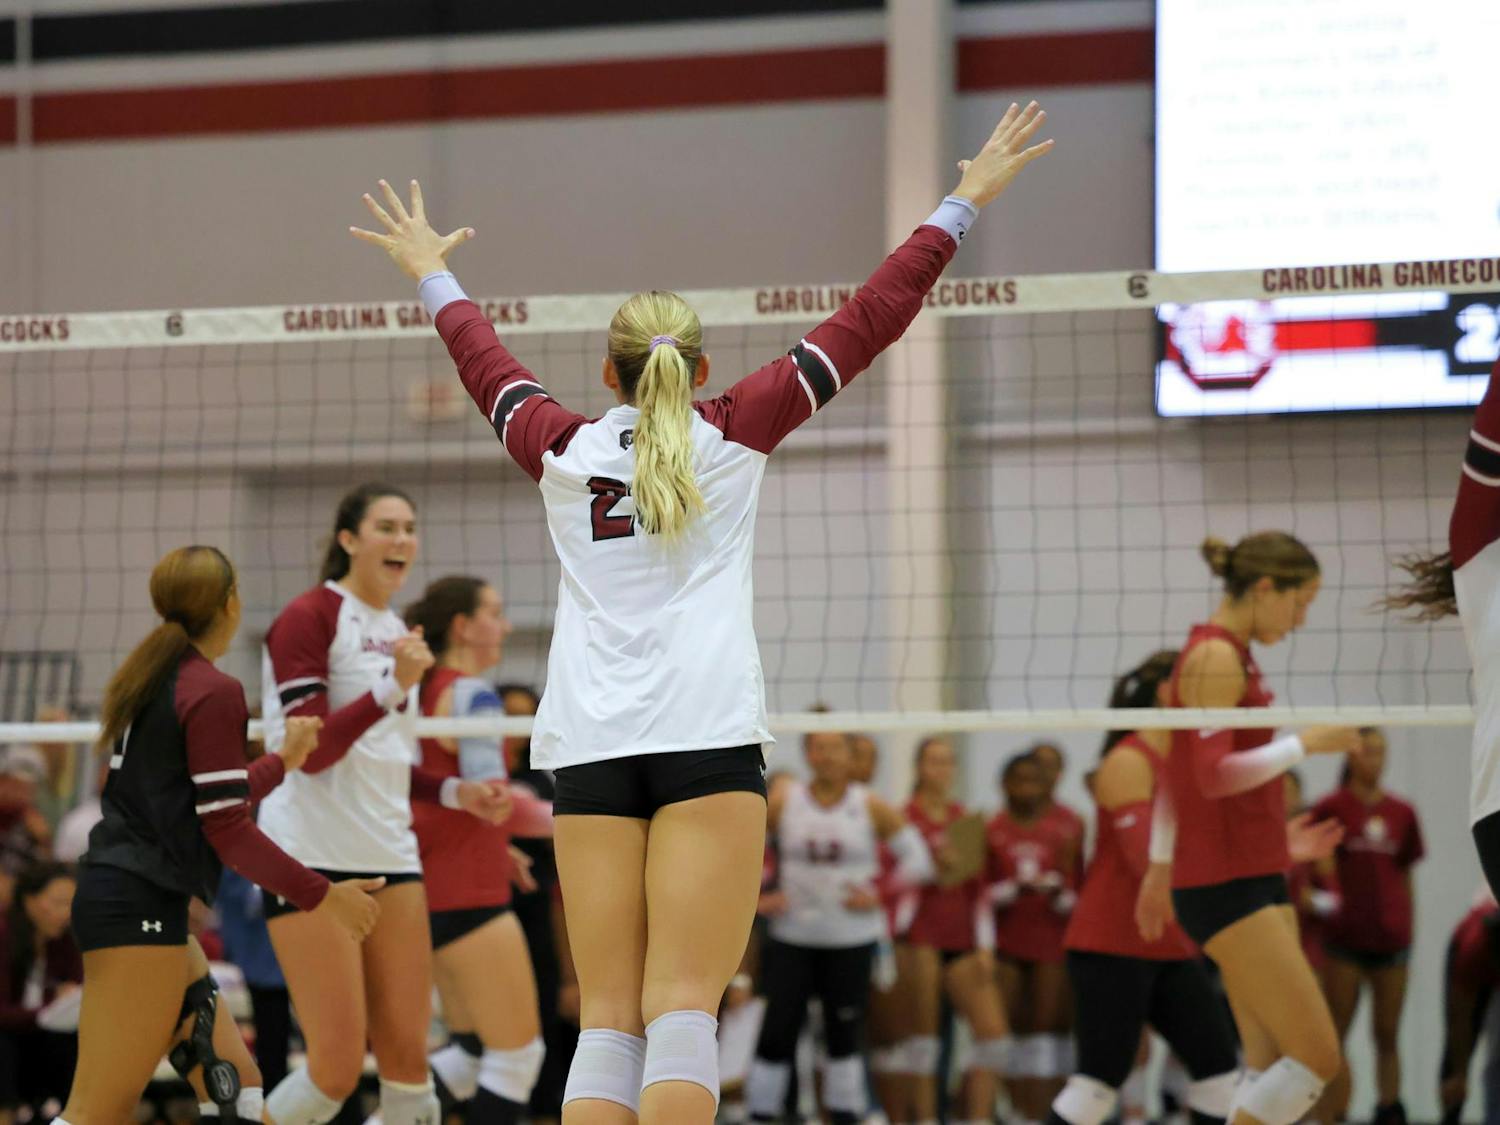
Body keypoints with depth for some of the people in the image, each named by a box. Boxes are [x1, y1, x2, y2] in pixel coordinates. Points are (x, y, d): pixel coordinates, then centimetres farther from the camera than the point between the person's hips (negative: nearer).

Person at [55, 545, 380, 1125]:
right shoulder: (213, 691, -13)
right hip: (139, 908, -10)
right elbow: (226, 831, -14)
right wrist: (321, 896, -8)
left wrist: (283, 761, 35)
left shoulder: (149, 678, 14)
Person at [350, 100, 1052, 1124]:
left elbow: (486, 362, 33)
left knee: (608, 1018, 1)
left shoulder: (563, 451, 14)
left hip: (591, 750, 3)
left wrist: (433, 277, 52)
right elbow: (868, 322, 12)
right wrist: (962, 206, 19)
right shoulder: (734, 434, 8)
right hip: (708, 735, -3)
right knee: (682, 1010, -10)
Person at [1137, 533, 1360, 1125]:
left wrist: (1161, 867, 27)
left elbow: (1177, 771, 24)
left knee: (1273, 1066, 6)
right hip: (1225, 884, -10)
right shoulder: (1216, 658, -13)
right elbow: (1215, 775, -23)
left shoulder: (1228, 655, 17)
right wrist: (1306, 743, -15)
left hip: (1255, 879, 10)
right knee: (1317, 1057, -11)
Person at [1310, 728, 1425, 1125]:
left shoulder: (1402, 813, 9)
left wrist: (1407, 927, 12)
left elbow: (1405, 876, 15)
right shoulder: (1332, 807, -1)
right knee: (1333, 1037, -2)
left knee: (1387, 1036, 5)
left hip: (1391, 940, 3)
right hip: (1345, 939, -3)